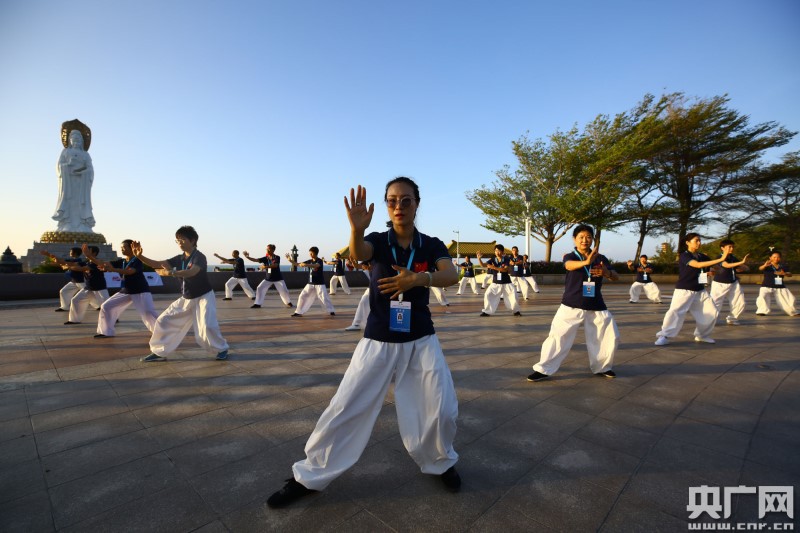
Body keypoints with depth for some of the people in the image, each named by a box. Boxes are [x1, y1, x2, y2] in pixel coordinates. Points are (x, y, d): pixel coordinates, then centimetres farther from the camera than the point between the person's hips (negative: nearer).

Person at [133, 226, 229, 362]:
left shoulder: (199, 257, -19)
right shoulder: (179, 259, 4)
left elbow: (191, 272, -39)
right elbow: (157, 264, 0)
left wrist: (171, 273, -53)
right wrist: (140, 256, -15)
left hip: (204, 297, -8)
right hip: (186, 299, 8)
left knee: (207, 326, -22)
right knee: (164, 320, 9)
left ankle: (222, 349, 2)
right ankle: (159, 352, 24)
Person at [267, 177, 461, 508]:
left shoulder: (432, 245, -2)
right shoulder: (378, 241, -5)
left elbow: (451, 275, -20)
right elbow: (358, 252, -29)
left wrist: (419, 278, -40)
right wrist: (357, 229, -51)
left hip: (421, 341, 1)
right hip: (378, 341, 0)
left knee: (442, 409, -1)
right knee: (346, 410, 2)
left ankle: (441, 462, 32)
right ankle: (309, 477, 22)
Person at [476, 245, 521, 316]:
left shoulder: (506, 259, -9)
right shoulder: (492, 260, -3)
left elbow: (506, 269, -24)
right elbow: (483, 265, -13)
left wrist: (494, 267, -33)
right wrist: (479, 258, -31)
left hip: (506, 282, -2)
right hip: (495, 283, 2)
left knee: (513, 295, -1)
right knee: (488, 295, -7)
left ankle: (516, 311, 21)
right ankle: (487, 312, 5)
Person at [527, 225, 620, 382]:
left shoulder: (600, 258, 4)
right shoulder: (569, 256, -5)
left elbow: (616, 277, -2)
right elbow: (569, 265, -29)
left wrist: (607, 272, -27)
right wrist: (586, 261, -52)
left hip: (596, 306, 3)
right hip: (571, 305, -3)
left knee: (611, 336, 9)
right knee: (558, 336, -6)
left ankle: (602, 368, 31)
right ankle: (543, 369, 3)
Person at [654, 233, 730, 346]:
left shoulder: (702, 256, 9)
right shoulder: (684, 256, -14)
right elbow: (698, 265, -29)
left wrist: (725, 255, -11)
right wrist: (721, 259, -32)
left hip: (700, 290, 7)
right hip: (684, 290, -7)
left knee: (711, 312, 7)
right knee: (675, 311, -19)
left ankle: (702, 335, 25)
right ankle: (664, 336, -14)